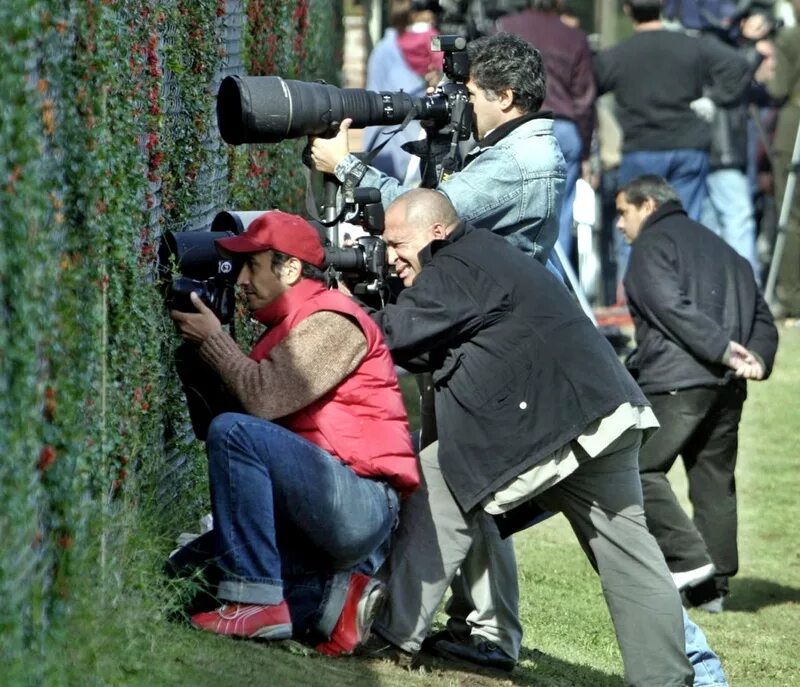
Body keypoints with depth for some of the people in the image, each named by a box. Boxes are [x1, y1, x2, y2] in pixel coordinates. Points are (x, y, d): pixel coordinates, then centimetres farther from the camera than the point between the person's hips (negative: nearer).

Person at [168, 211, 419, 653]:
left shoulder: (330, 321, -9)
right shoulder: (287, 328, 22)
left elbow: (263, 399, -20)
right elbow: (255, 402, 17)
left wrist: (211, 339, -8)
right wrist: (198, 351, 9)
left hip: (362, 504, -10)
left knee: (234, 433, -25)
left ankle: (255, 603, -25)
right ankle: (337, 597, -1)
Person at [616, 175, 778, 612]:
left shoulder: (652, 244, 2)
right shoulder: (721, 249, 27)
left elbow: (671, 307, -15)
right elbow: (761, 315, 18)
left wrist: (721, 347, -18)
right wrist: (756, 356, 2)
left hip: (677, 380, -8)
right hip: (727, 384, 8)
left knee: (637, 468, -3)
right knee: (714, 479, 11)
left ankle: (688, 557, -13)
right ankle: (713, 584, 11)